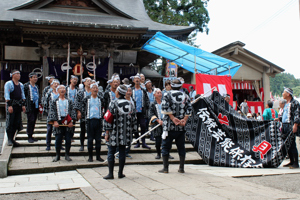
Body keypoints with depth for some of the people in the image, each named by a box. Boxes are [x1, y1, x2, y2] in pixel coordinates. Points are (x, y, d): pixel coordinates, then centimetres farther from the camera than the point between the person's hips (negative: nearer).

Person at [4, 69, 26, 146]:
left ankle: (12, 139, 14)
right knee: (10, 122, -6)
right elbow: (7, 95, -10)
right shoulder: (8, 84, -3)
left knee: (17, 123, 5)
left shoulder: (21, 85, 16)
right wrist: (9, 105, -18)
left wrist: (23, 105, 10)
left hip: (19, 105, 6)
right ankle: (9, 140, -1)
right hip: (11, 104, -6)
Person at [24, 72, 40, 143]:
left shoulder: (36, 86, 17)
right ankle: (29, 137, -2)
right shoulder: (26, 85, -2)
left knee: (33, 121, 9)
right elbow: (24, 95, -5)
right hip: (30, 106, -6)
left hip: (36, 106, 6)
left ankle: (31, 135, 17)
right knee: (30, 121, -9)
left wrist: (39, 104, 13)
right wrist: (25, 104, -11)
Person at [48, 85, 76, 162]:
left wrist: (71, 121, -7)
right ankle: (57, 155, 13)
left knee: (68, 139, 0)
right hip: (58, 122, -1)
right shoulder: (54, 102, 8)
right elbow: (52, 112, 0)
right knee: (58, 140, -1)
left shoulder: (69, 101, 11)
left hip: (68, 122, 1)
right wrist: (54, 121, -12)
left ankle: (67, 155, 13)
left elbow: (73, 111, 5)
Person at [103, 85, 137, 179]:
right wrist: (132, 132, 16)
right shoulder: (130, 104, 6)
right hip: (126, 133, 4)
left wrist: (107, 133, -4)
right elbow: (134, 120, 9)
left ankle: (110, 174, 6)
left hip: (114, 133, -4)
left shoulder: (113, 104, -8)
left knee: (111, 152, 4)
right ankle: (120, 173, 15)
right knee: (122, 152, 10)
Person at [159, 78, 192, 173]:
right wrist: (184, 120, -6)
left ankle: (165, 168, 6)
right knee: (181, 147, 12)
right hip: (181, 126, 3)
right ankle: (181, 168, 15)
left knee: (165, 146, 5)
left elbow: (165, 108, -14)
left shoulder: (167, 95, -2)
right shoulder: (185, 96, 7)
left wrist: (173, 118, -12)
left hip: (169, 126, -3)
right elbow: (189, 109, -1)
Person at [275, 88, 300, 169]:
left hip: (291, 126, -8)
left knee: (292, 145, -8)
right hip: (285, 126, 8)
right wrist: (279, 119, 14)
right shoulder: (286, 104, 19)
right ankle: (291, 161, 18)